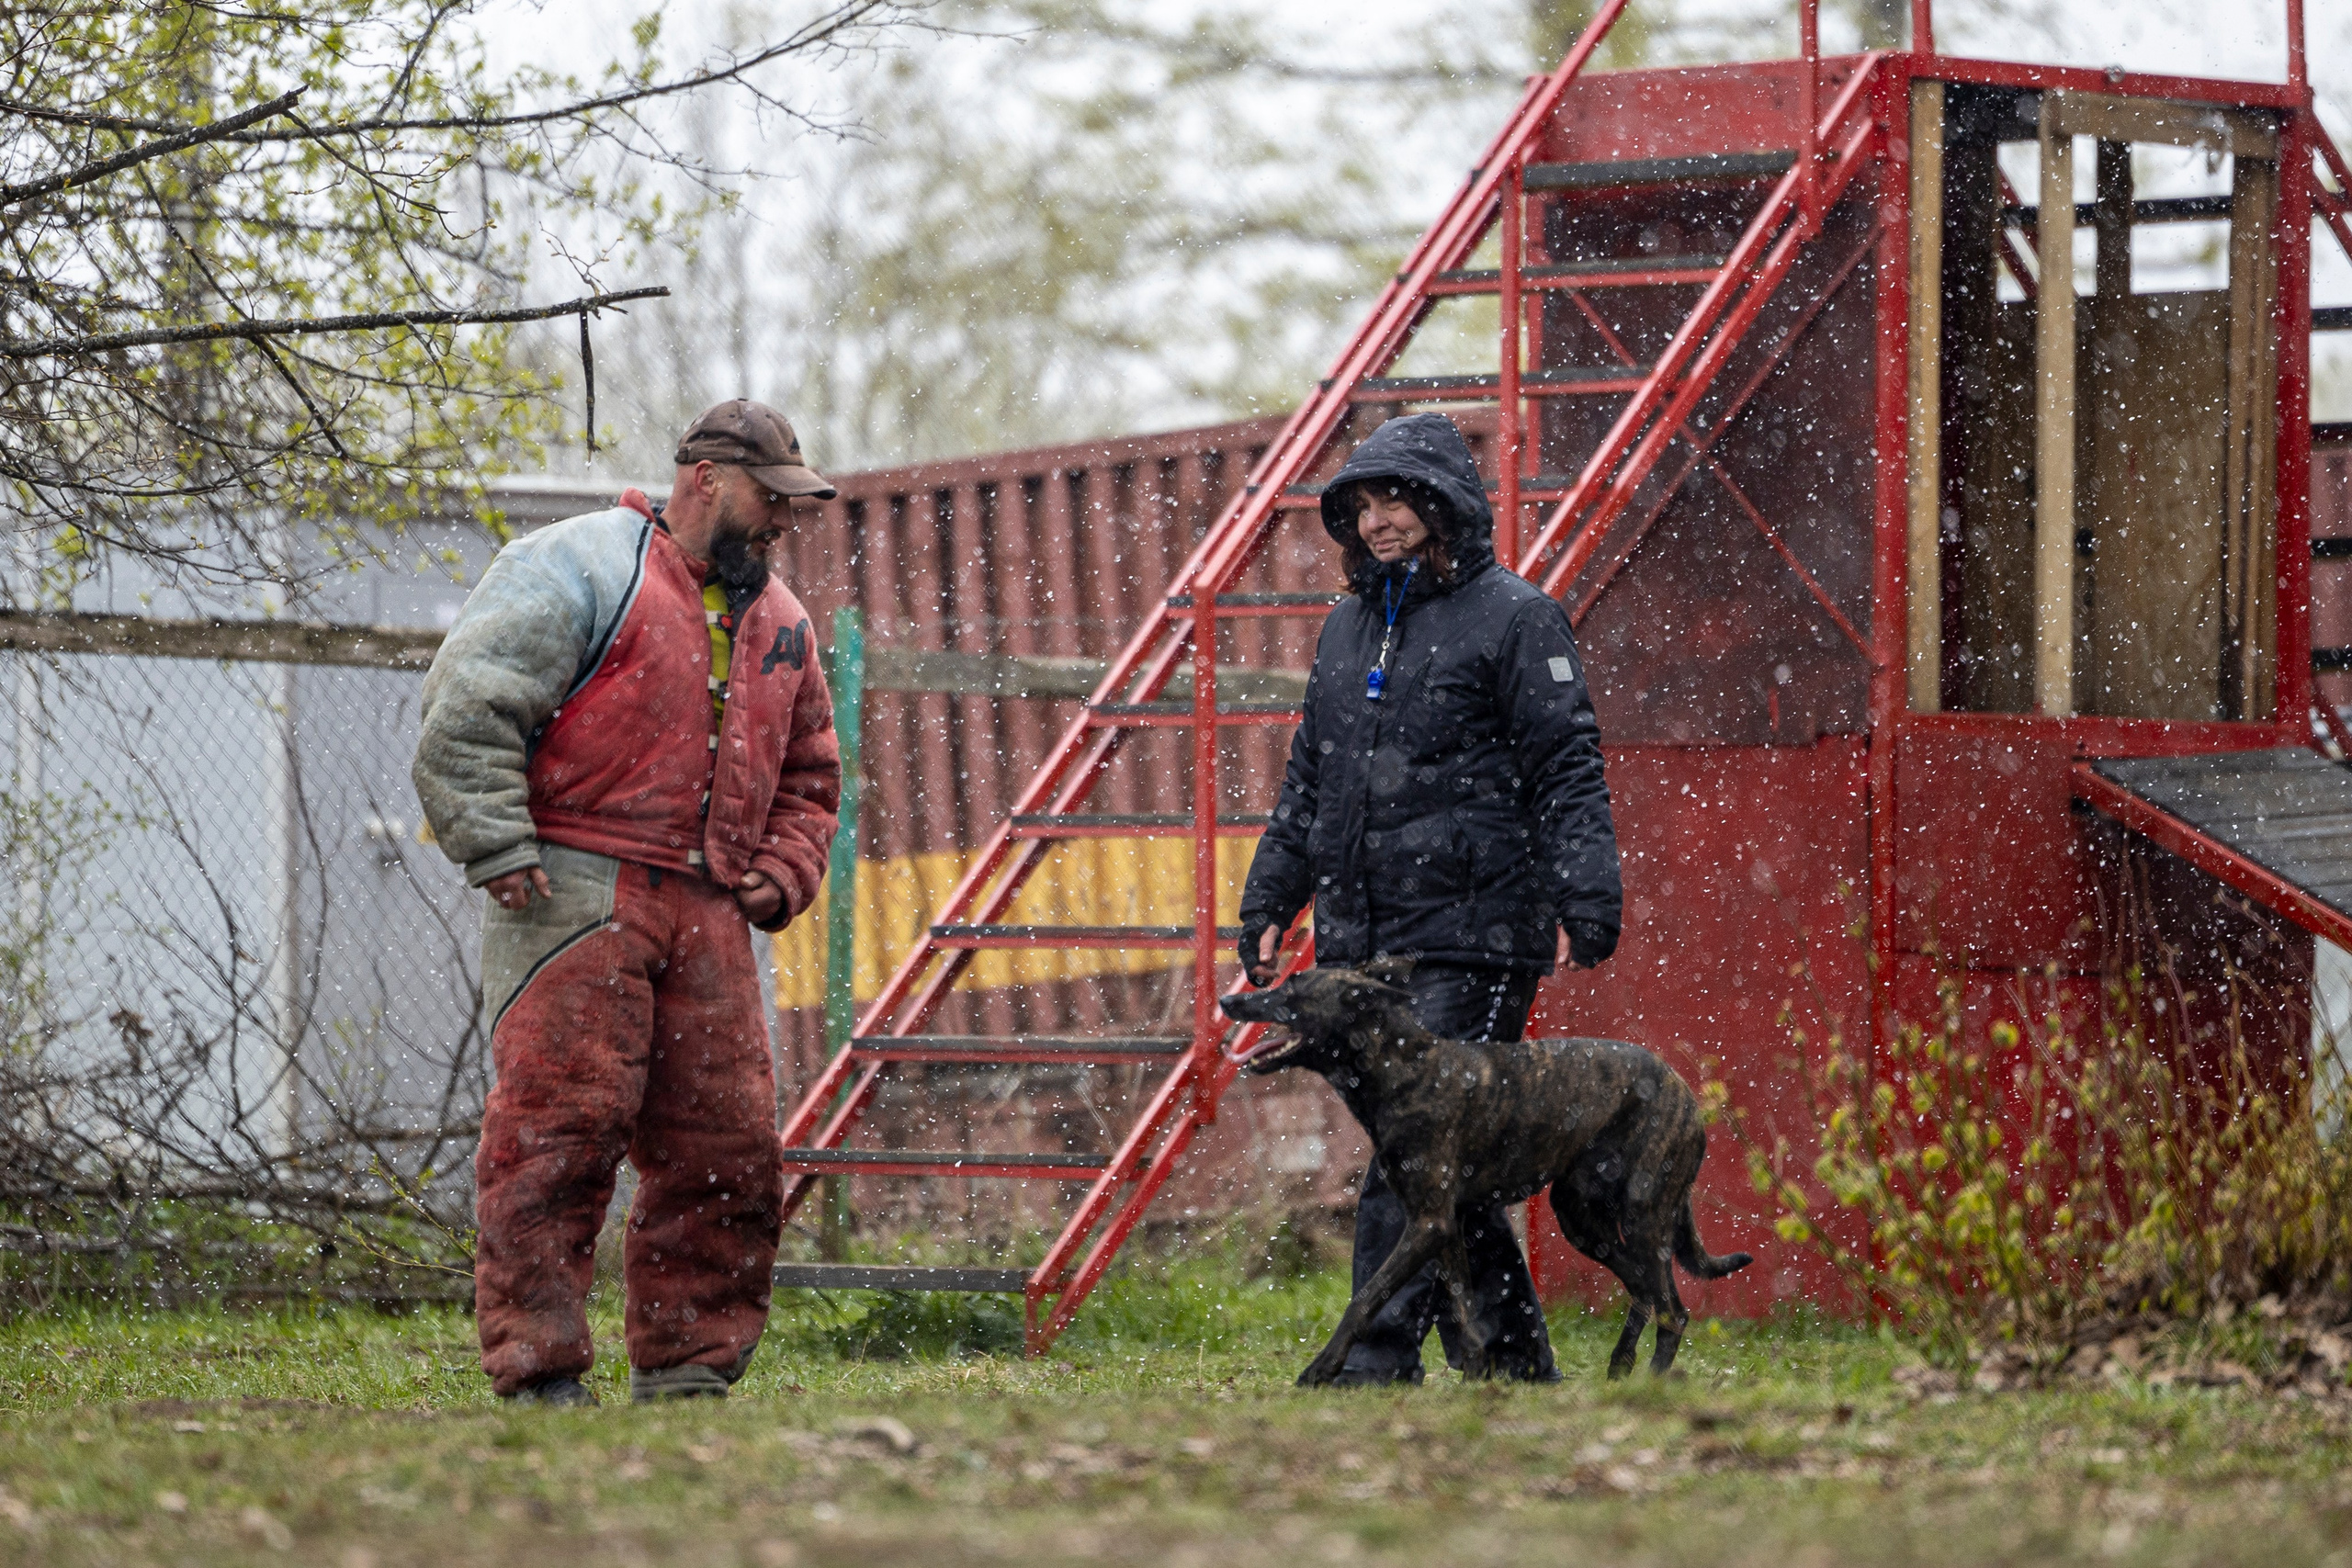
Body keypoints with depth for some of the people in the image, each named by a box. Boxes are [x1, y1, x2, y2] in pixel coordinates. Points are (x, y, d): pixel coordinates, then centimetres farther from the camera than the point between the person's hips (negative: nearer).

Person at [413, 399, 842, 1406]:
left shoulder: (778, 623, 23)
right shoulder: (581, 570, -1)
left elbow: (807, 776, 33)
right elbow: (469, 706, -9)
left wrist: (782, 872, 13)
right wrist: (499, 851, -15)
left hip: (707, 918, 7)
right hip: (574, 897, -7)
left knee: (728, 1148, 2)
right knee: (560, 1128, -13)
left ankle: (687, 1369, 11)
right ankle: (538, 1370, -12)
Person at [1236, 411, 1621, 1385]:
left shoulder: (1514, 617, -2)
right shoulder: (1348, 629, 19)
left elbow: (1569, 773, -8)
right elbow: (1307, 784, 26)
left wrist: (1584, 903, -17)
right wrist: (1269, 904, 19)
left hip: (1470, 938, -7)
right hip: (1362, 940, 7)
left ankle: (1379, 1359, -18)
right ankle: (1517, 1362, 16)